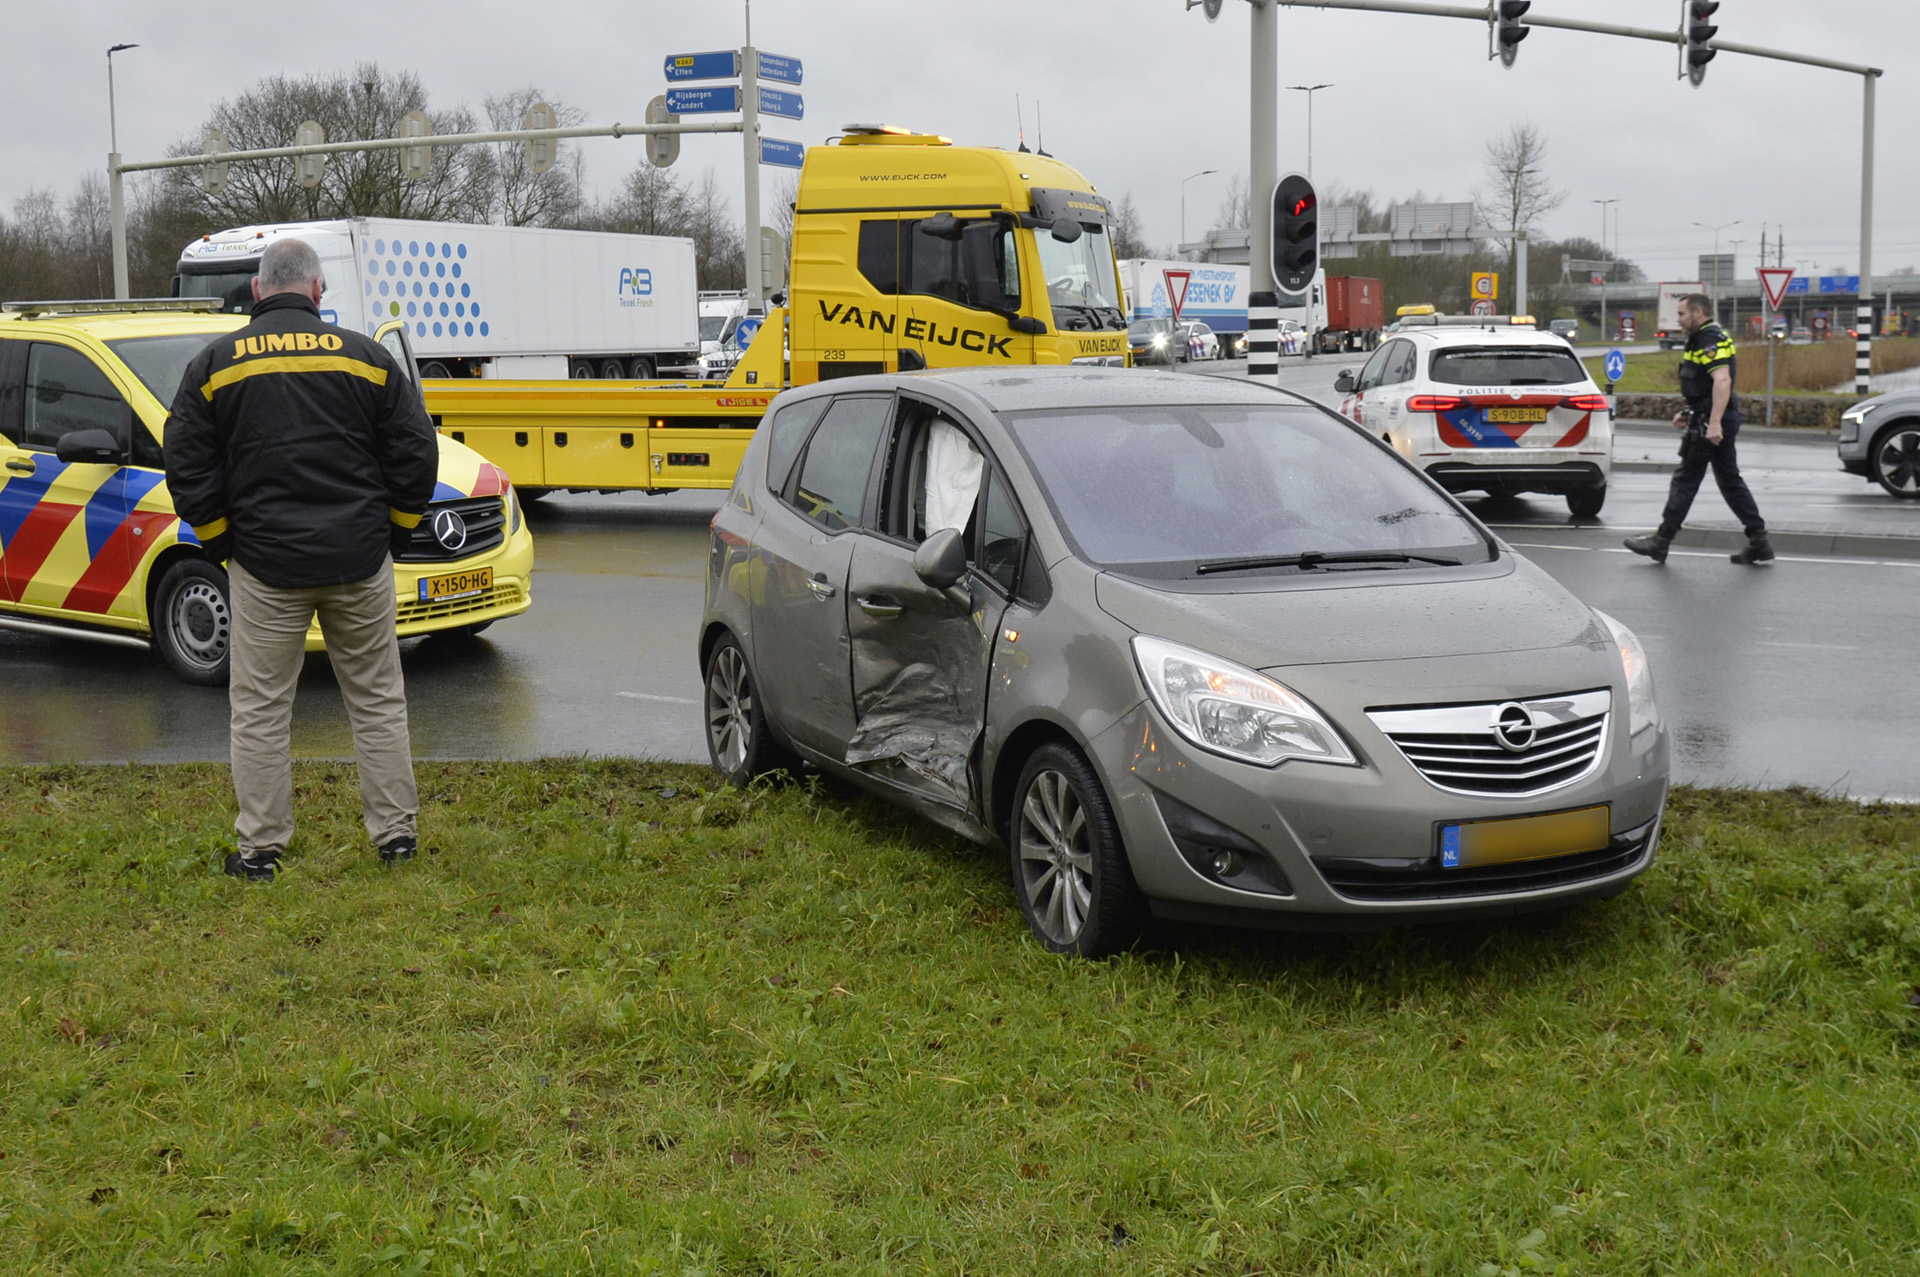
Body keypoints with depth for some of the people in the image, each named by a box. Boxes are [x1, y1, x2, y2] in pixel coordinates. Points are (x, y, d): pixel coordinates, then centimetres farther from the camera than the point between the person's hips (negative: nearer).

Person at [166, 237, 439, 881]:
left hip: (265, 568, -1)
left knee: (260, 709, 7)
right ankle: (396, 832, 15)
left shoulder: (215, 364, 1)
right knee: (377, 701, 11)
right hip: (360, 563, 1)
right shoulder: (366, 357, 1)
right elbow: (415, 456, 2)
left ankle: (259, 848, 9)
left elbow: (188, 469, 0)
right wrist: (392, 532, 12)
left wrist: (223, 545, 10)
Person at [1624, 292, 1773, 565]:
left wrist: (1713, 423, -33)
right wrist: (1690, 414, 24)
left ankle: (1661, 541, 3)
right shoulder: (1703, 339, 19)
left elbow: (1722, 381, -27)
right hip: (1713, 421, 11)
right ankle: (1759, 542, 11)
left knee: (1685, 481, -4)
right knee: (1730, 481, 11)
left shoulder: (1711, 340, -15)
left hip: (1710, 422, -11)